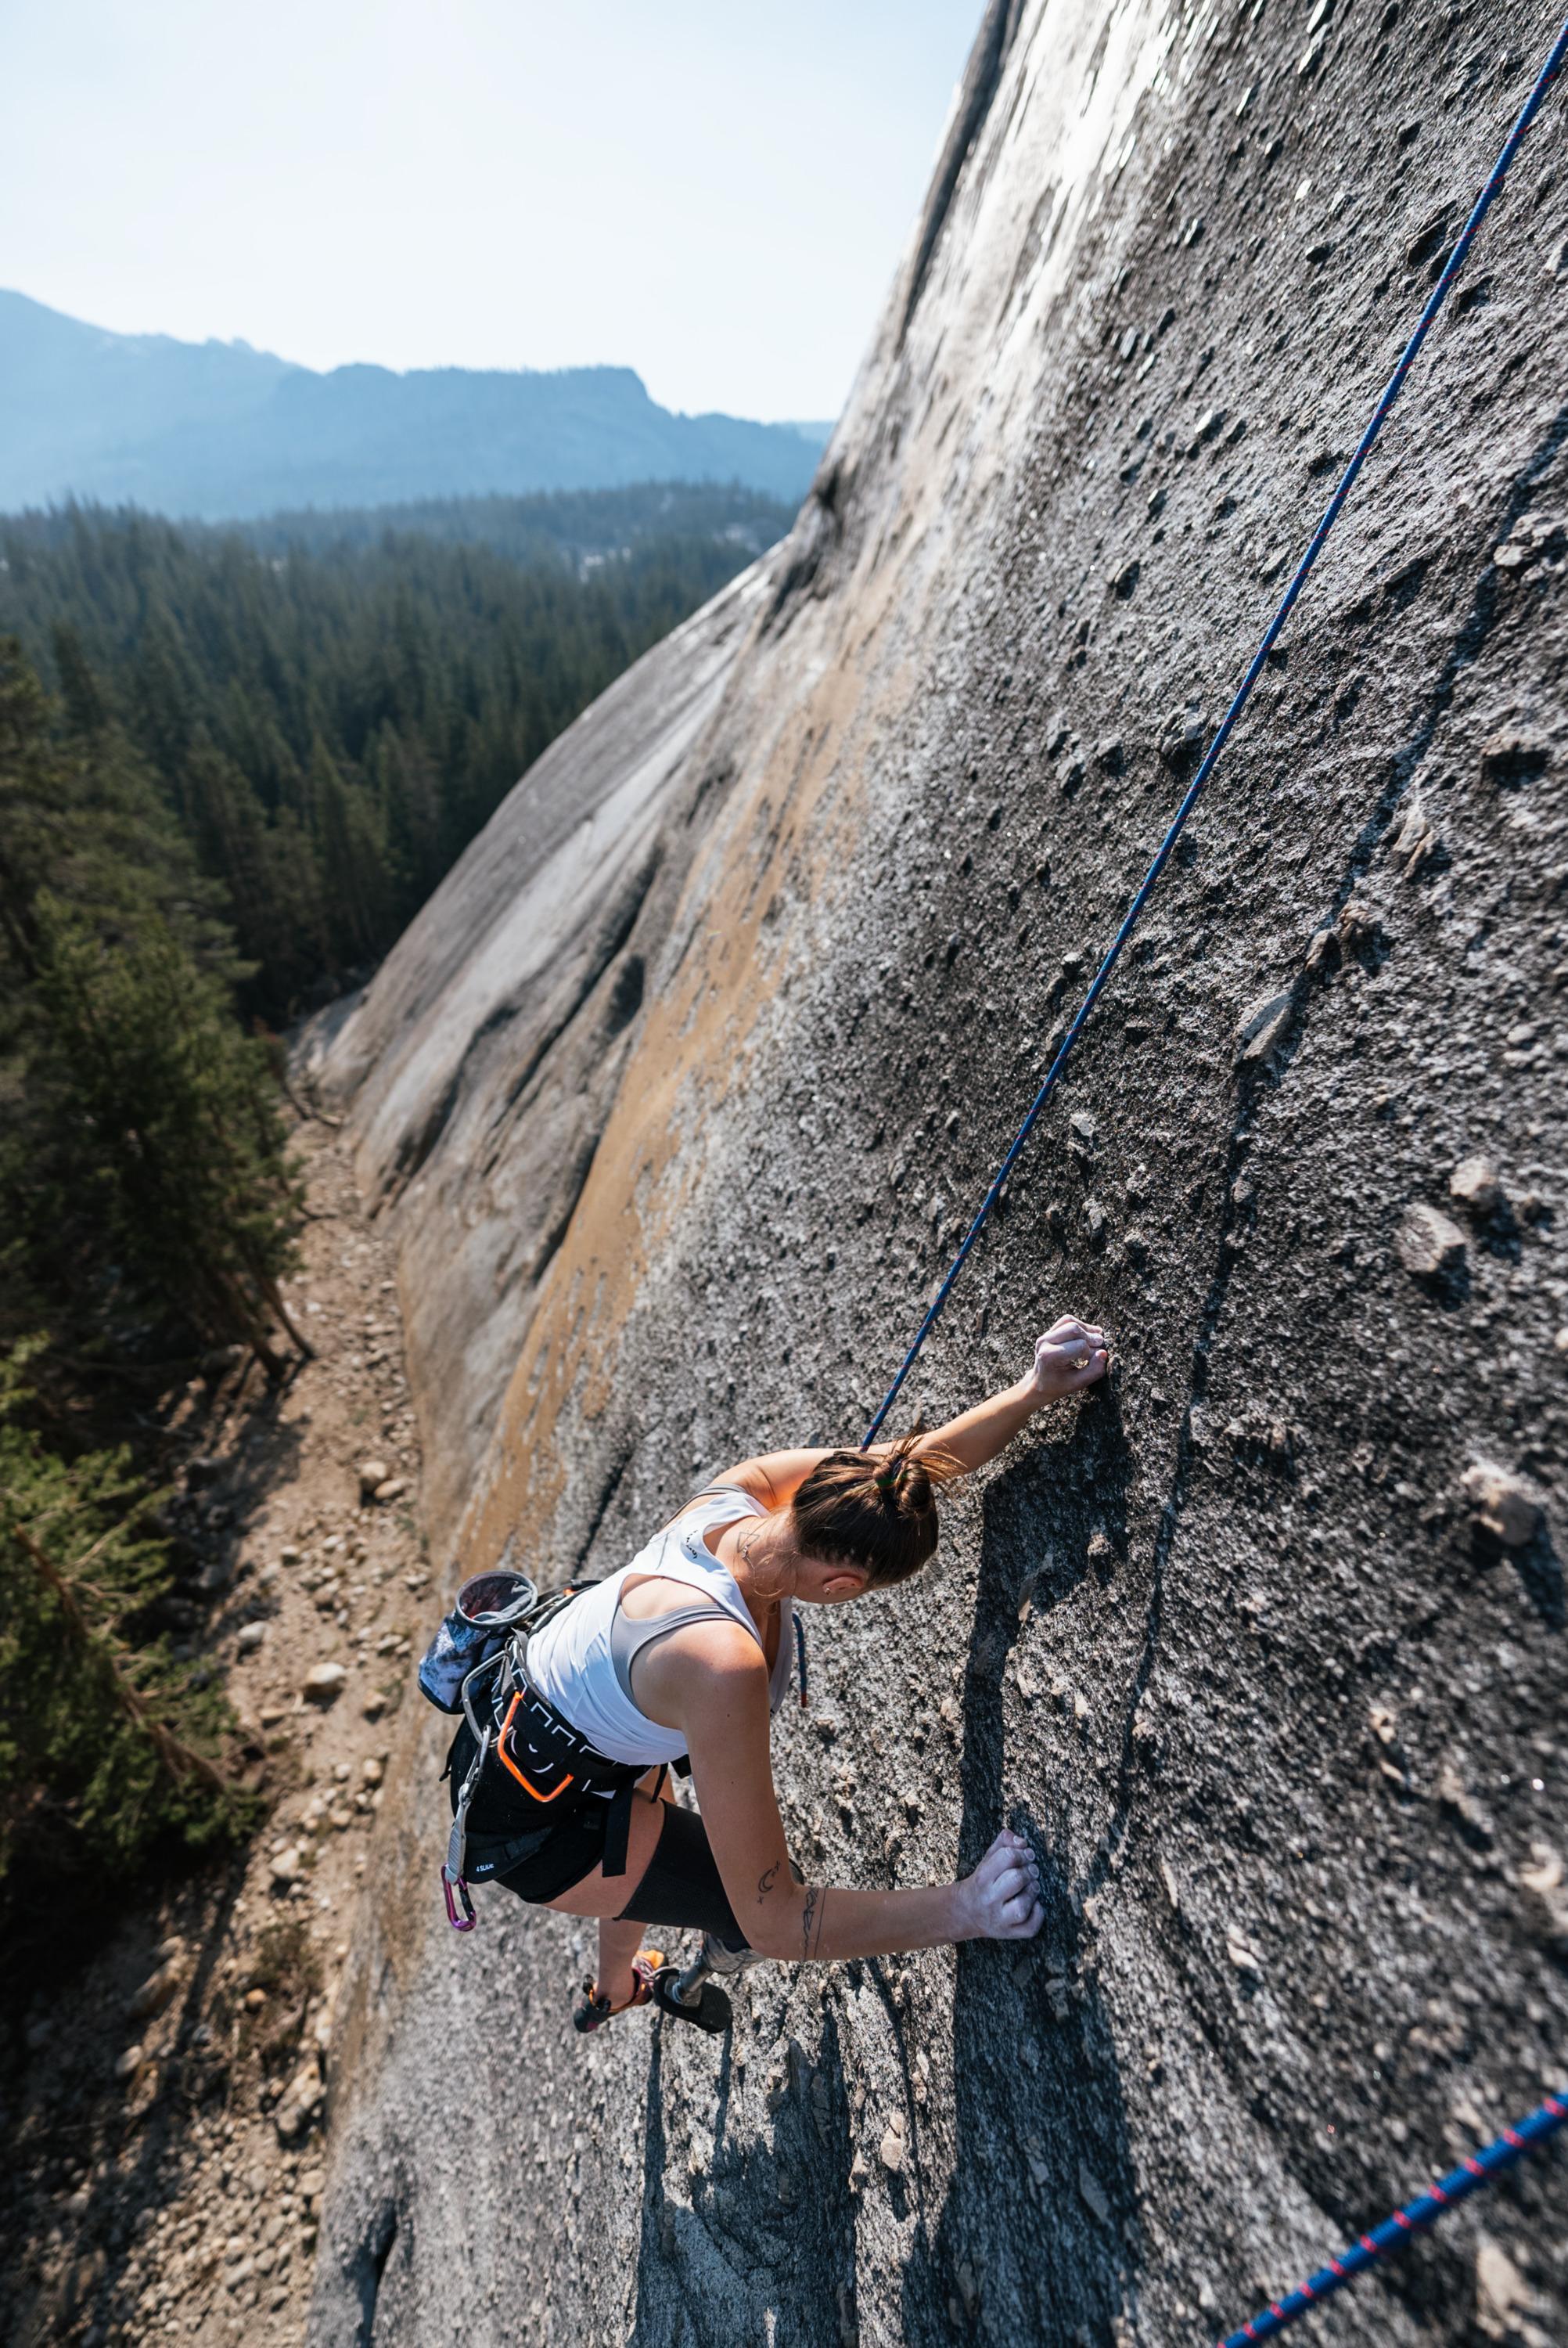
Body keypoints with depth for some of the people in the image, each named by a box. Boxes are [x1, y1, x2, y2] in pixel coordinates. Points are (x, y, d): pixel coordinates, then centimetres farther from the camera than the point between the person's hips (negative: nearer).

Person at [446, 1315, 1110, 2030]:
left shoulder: (745, 1489, -22)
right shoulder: (723, 1666, -41)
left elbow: (915, 1462, -11)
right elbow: (769, 1919, -31)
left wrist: (1036, 1389, -16)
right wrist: (961, 1909, -35)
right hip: (528, 1819, -8)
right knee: (745, 1903, -3)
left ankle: (613, 1987, 62)